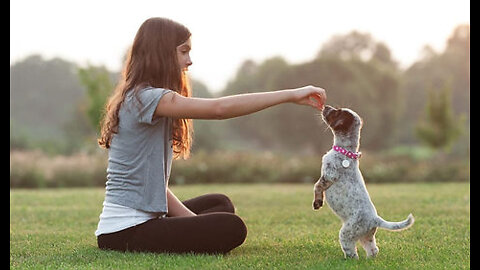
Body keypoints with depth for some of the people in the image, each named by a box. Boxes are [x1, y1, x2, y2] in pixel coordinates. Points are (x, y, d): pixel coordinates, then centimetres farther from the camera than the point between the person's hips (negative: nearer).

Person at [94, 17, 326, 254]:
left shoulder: (136, 98, 15)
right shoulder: (145, 98, -17)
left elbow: (153, 181, 11)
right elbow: (219, 108, -29)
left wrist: (191, 218, 1)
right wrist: (291, 95, -25)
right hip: (125, 233, -10)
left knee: (219, 203, 23)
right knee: (231, 227, -20)